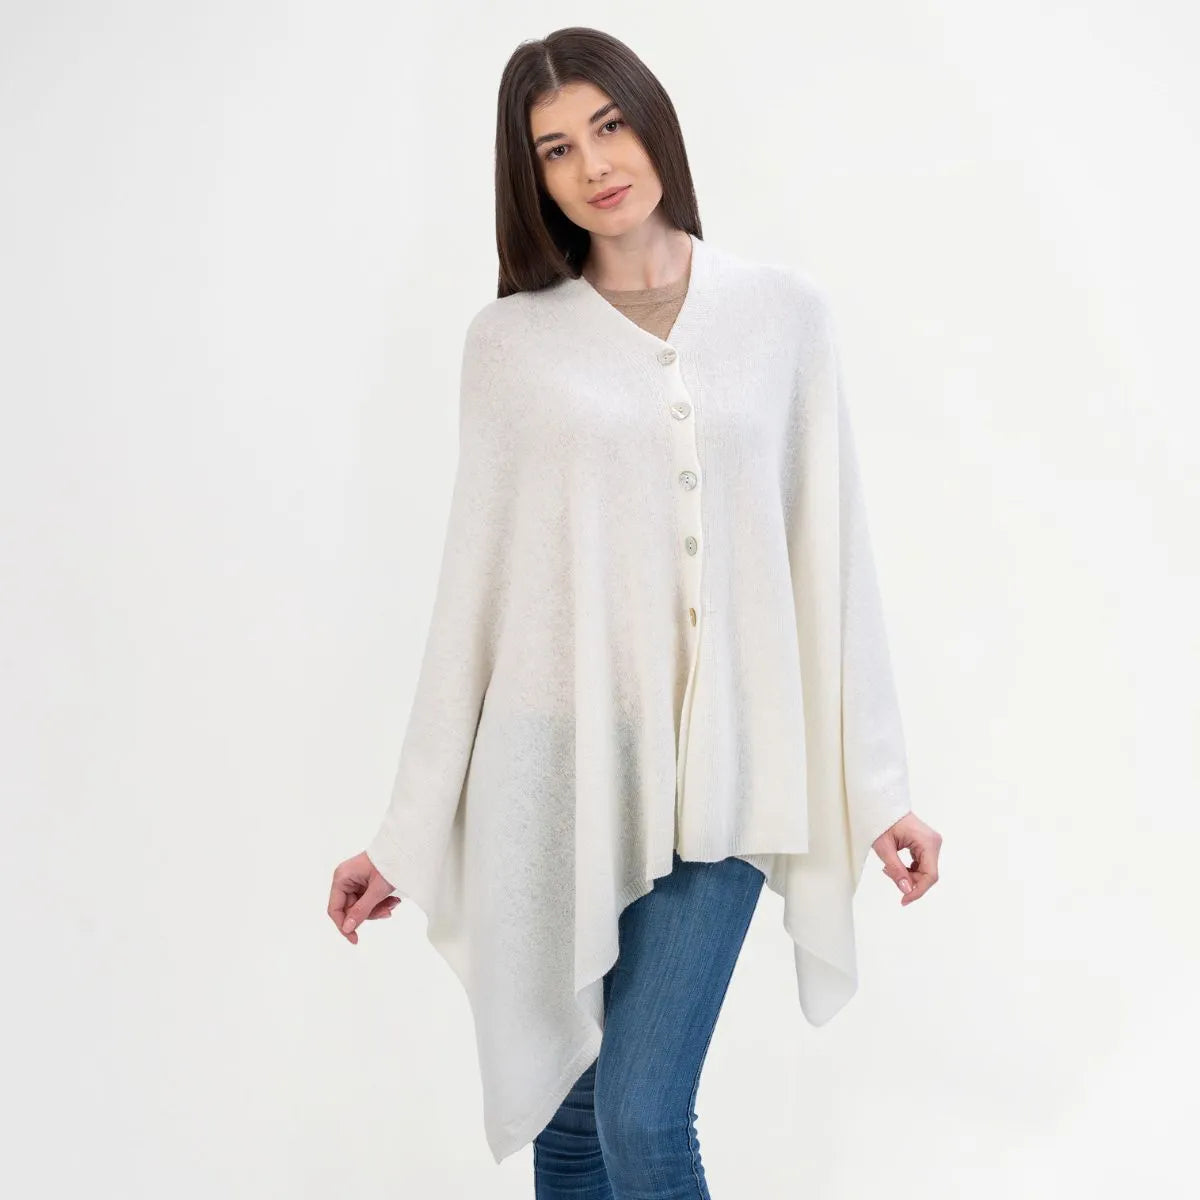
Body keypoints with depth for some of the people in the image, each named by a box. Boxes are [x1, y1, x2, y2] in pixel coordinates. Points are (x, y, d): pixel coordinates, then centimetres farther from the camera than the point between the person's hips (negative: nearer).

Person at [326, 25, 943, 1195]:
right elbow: (473, 584, 4)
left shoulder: (784, 313, 3)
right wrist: (407, 835, 4)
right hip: (558, 770, 1)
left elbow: (830, 555, 5)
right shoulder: (511, 339, 3)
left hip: (720, 771, 0)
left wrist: (878, 786, 3)